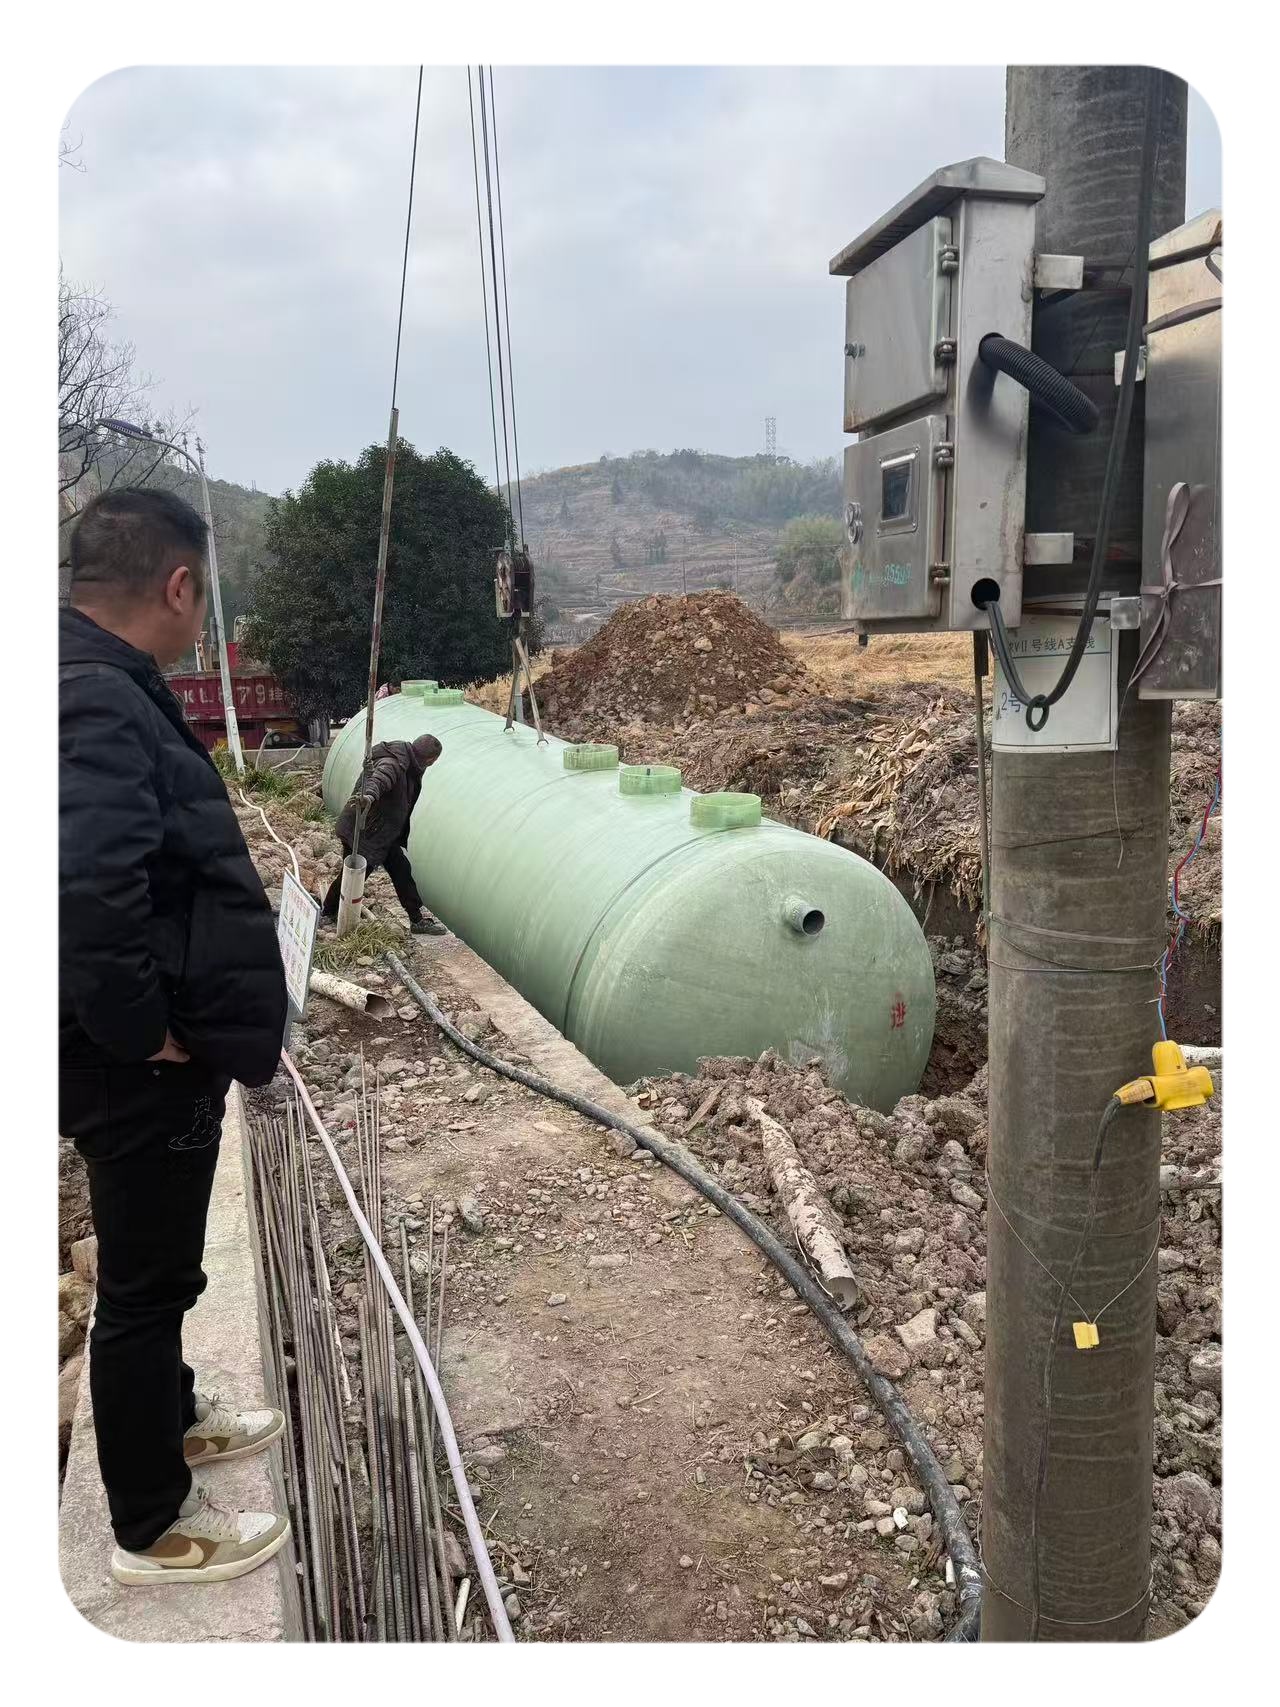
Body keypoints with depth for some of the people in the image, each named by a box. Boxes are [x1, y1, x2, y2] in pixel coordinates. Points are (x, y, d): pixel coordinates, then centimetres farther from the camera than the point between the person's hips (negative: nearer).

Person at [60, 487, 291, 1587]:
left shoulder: (105, 685, 8)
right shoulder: (98, 701, -24)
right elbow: (89, 890, -37)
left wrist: (160, 1021, 14)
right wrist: (141, 1028, -22)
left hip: (158, 1051, 10)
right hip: (141, 1069, -10)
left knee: (156, 1265, 26)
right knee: (146, 1282, 7)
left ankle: (172, 1417, 48)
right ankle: (153, 1529, 27)